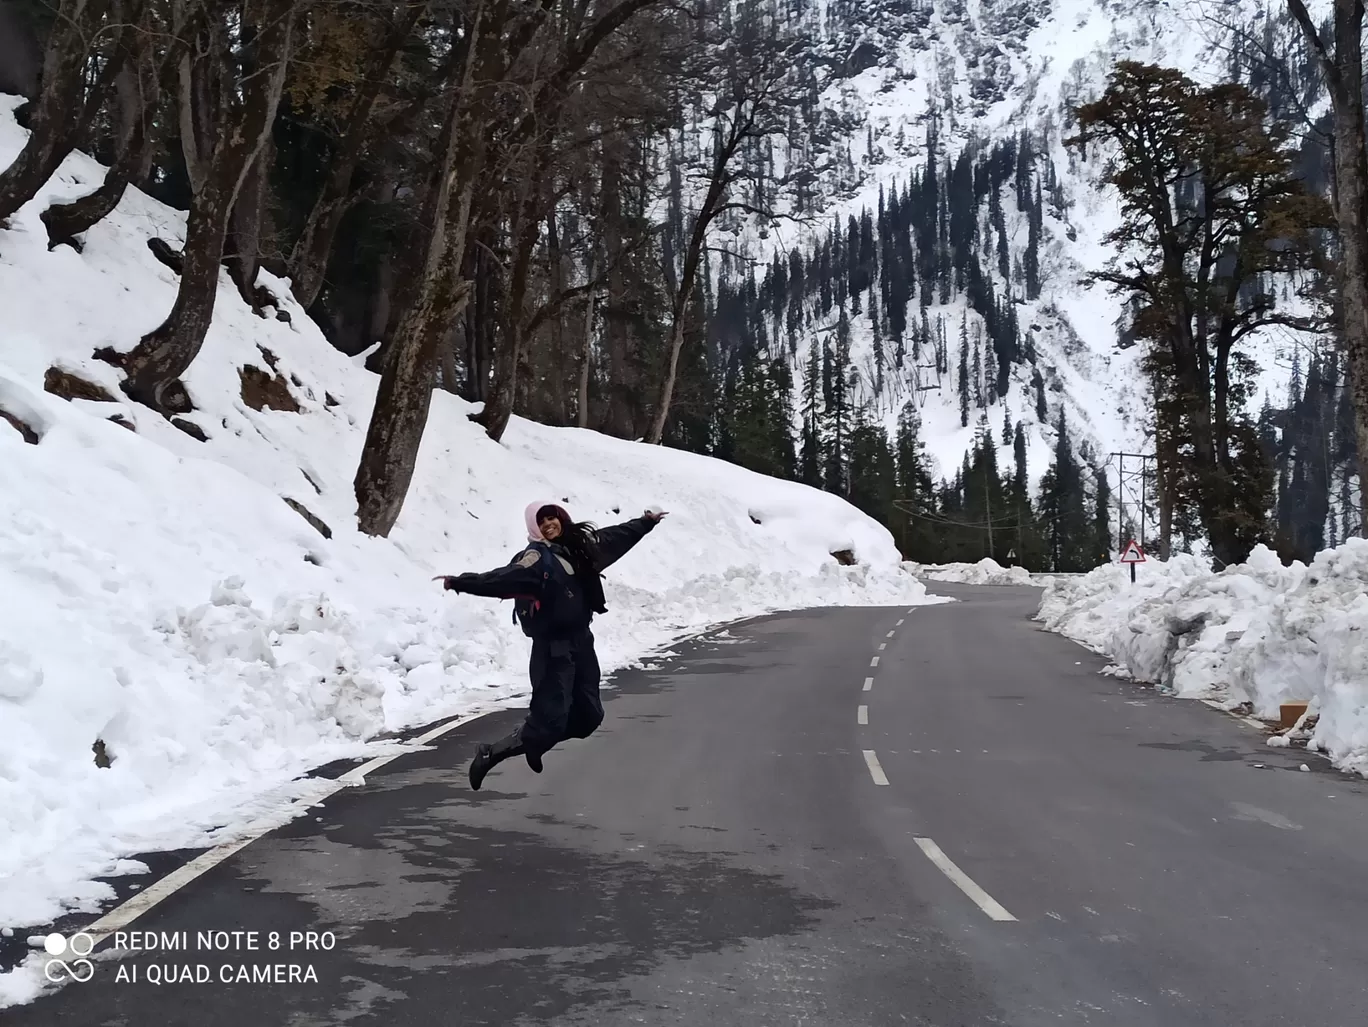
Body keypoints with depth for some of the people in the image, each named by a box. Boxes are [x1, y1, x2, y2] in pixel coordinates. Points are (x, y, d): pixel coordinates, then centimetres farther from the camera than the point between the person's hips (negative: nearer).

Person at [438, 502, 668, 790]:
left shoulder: (580, 544, 8)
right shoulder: (536, 557, -14)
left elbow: (616, 537, 24)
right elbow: (503, 578, -28)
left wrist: (646, 523, 34)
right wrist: (462, 583, -42)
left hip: (581, 639, 8)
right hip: (553, 647, -7)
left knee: (589, 715, 12)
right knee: (550, 718, -12)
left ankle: (536, 742, 35)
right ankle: (490, 753, 4)